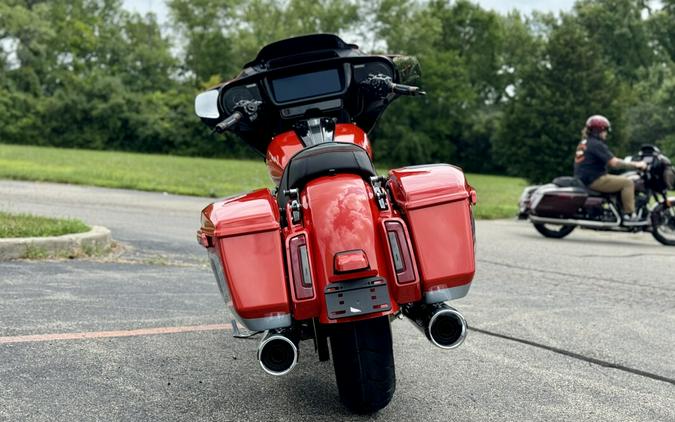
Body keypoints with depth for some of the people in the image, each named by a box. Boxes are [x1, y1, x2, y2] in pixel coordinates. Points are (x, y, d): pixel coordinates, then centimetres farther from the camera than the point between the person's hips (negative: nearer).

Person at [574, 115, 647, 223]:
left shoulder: (584, 143, 17)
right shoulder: (597, 144, -14)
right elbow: (614, 163, -19)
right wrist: (636, 165, -12)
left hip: (584, 179, 10)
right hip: (594, 180, -10)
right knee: (627, 182, -8)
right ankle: (629, 214, -11)